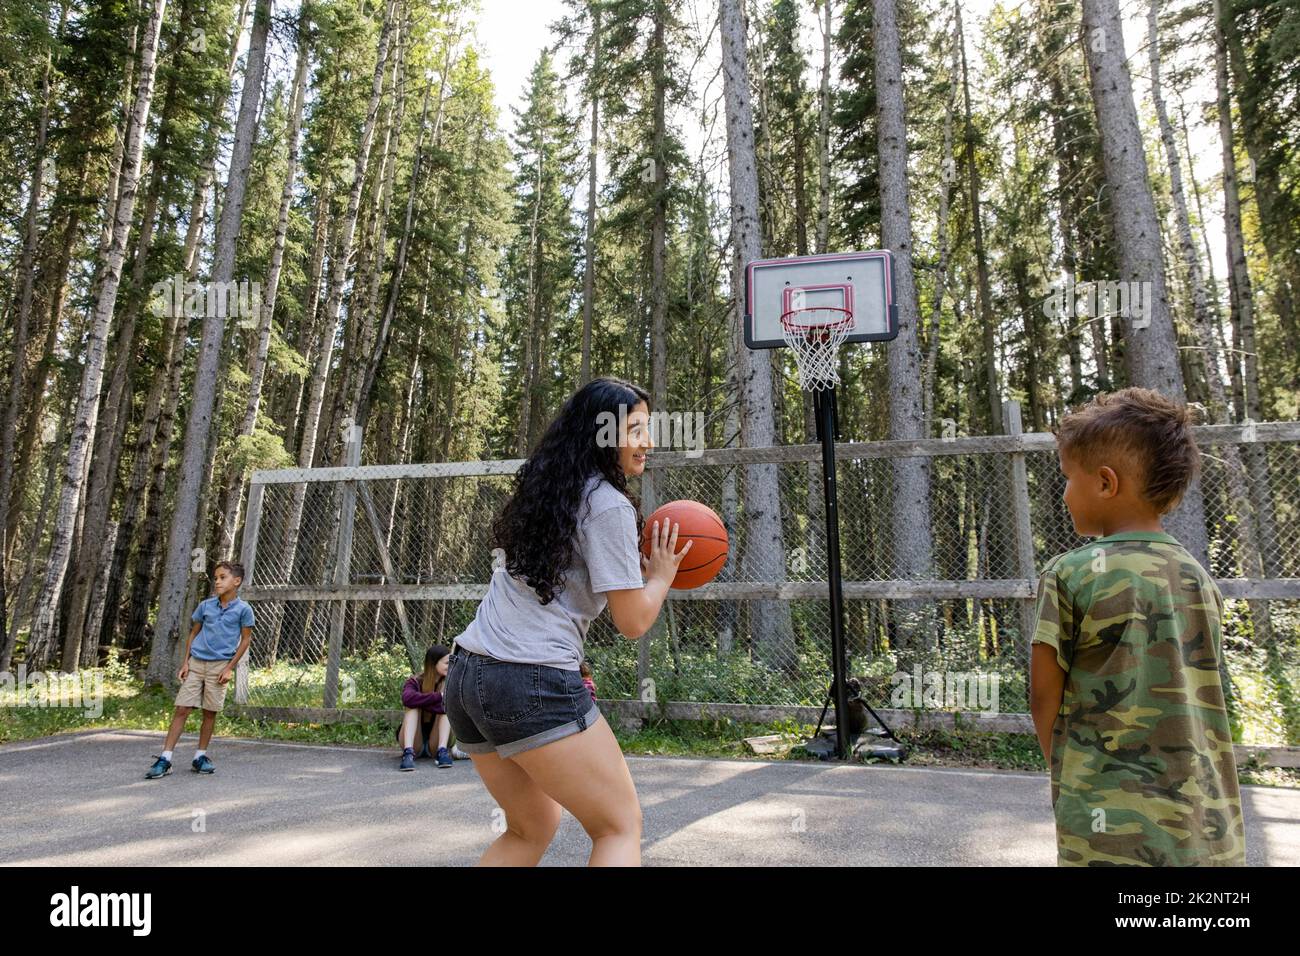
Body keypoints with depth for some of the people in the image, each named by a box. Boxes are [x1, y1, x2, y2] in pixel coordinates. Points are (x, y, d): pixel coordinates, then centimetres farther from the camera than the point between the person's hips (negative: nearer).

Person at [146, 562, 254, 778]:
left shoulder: (243, 609, -4)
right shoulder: (205, 605, 5)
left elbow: (246, 639, 0)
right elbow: (193, 633, 14)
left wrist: (230, 667, -5)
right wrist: (185, 662, 6)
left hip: (220, 666, -2)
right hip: (196, 663, 2)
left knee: (210, 712, 5)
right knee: (181, 709, -1)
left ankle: (200, 756, 20)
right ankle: (165, 759, 3)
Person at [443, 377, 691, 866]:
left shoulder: (543, 492, 15)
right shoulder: (609, 505, -10)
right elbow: (632, 621, -8)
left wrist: (638, 568, 19)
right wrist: (663, 573, 9)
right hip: (534, 683, -9)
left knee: (530, 829, 25)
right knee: (621, 826, 7)